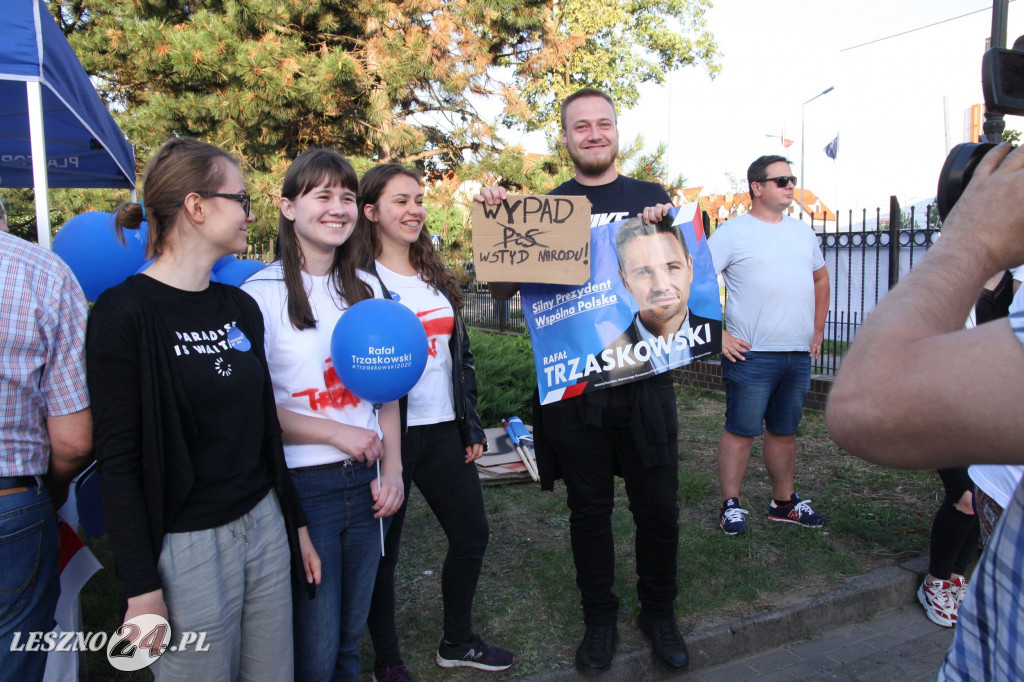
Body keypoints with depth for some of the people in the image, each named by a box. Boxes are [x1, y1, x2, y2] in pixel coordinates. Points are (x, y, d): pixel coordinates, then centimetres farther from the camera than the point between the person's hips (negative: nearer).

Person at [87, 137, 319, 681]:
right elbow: (118, 462, -13)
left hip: (264, 525, 6)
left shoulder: (241, 308, 6)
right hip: (187, 546, -6)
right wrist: (142, 587, -13)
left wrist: (296, 524, 14)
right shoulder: (126, 314, -13)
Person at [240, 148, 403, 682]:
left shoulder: (367, 289, 8)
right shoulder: (261, 293, -9)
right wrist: (338, 432, -14)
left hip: (364, 482, 5)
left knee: (349, 638, 18)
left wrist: (392, 468, 4)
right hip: (301, 485, -5)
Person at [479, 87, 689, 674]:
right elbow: (503, 288, 4)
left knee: (659, 508, 9)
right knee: (589, 509, 12)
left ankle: (659, 613, 33)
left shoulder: (652, 197, 9)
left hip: (646, 380, 1)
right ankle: (600, 619, 32)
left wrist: (664, 231, -11)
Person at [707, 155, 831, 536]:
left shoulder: (802, 232, 16)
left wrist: (818, 330, 19)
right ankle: (730, 506, 10)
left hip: (798, 355, 6)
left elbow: (820, 278, 28)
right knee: (741, 430, -1)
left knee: (785, 431, 14)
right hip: (751, 354, -6)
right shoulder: (732, 232, -5)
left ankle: (784, 503, 27)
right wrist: (717, 335, -14)